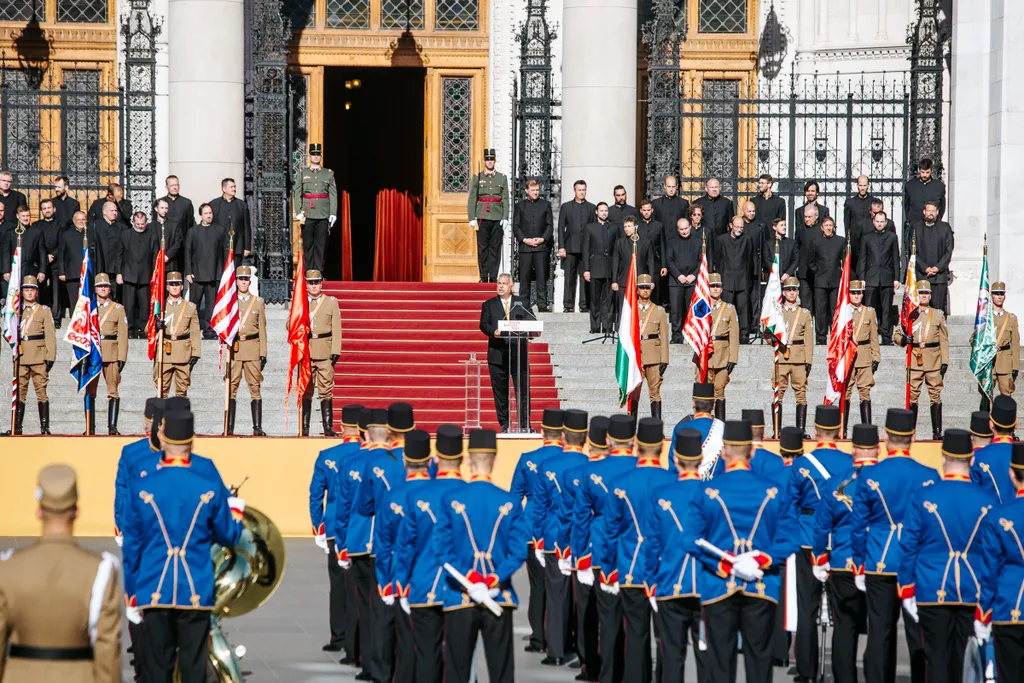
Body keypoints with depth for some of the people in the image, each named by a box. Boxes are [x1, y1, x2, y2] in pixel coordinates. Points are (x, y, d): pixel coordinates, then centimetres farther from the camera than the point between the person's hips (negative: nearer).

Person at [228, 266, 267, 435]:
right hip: (234, 349, 0)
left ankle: (257, 427, -2)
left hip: (253, 349, 0)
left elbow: (262, 329, 9)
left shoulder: (258, 302, 10)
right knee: (231, 387, -3)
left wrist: (263, 353, 3)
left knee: (255, 387, -2)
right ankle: (229, 427, -2)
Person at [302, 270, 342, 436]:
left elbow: (336, 328, 3)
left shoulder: (332, 302, 8)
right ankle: (304, 427, 2)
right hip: (305, 351, 1)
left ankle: (328, 427, -3)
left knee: (326, 390, -4)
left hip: (325, 352, -1)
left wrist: (335, 351, -5)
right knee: (305, 391, 1)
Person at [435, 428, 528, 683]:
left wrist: (470, 582, -10)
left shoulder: (450, 500, -5)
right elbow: (518, 553, -7)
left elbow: (444, 553, -8)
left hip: (460, 600, -1)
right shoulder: (510, 503, -2)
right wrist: (492, 582, -10)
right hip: (500, 600, 1)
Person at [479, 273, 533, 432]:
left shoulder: (523, 303, 12)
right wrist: (493, 331, -20)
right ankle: (504, 424, 10)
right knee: (500, 391, 3)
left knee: (523, 390, -2)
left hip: (519, 352, 0)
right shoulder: (489, 305, 11)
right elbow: (483, 324, 1)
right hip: (498, 354, 0)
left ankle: (525, 424, 1)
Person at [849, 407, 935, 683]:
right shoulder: (929, 477, -6)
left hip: (879, 565, 0)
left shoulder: (870, 477, -6)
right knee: (919, 634, 5)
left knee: (880, 632, 5)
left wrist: (859, 566, 9)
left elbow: (859, 526, 0)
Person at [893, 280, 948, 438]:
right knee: (913, 395, -1)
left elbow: (944, 340, 9)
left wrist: (945, 361, 1)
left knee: (935, 395, -2)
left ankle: (937, 432, 0)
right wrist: (903, 339, -13)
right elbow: (896, 334, 10)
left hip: (933, 361, 0)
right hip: (914, 360, 0)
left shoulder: (938, 315, 10)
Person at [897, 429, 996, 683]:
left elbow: (908, 547, -2)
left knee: (937, 659, 4)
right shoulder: (988, 502, -3)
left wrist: (906, 591, 5)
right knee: (968, 662, 8)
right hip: (974, 593, 1)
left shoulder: (923, 497, -6)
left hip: (933, 593, -1)